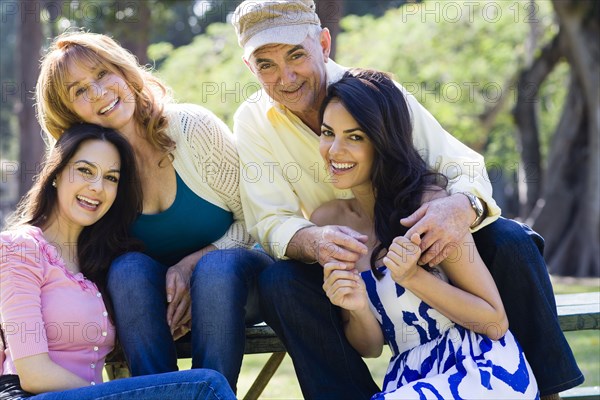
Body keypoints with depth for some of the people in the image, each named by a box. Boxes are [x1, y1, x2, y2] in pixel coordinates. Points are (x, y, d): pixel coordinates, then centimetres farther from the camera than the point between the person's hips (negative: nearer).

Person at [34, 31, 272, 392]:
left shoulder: (194, 128, -15)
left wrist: (194, 263, -24)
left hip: (228, 280, -2)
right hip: (151, 297, 2)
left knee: (216, 267, -34)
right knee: (129, 267, -29)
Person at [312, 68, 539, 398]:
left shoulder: (428, 204, -12)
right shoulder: (326, 221, 4)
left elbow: (495, 322, -8)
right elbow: (370, 347, 8)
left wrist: (413, 276, -19)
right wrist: (357, 309, -13)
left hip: (486, 372, -3)